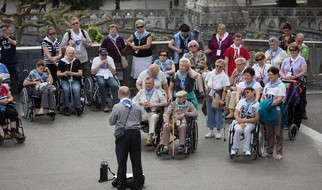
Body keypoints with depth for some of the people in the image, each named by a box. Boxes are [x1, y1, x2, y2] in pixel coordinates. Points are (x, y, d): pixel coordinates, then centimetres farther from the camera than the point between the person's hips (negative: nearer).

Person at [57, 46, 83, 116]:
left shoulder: (77, 61, 11)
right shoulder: (61, 61, 10)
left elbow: (80, 73, 3)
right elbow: (58, 74, 6)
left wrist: (72, 73, -15)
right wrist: (63, 74, -17)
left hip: (75, 81, 0)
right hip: (64, 81, 0)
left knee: (76, 89, -34)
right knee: (66, 89, -34)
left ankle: (77, 107, -33)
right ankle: (66, 108, -28)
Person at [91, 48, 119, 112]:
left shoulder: (110, 59, 17)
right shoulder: (95, 59, 12)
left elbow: (114, 72, 12)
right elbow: (92, 72, 3)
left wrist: (108, 64, -1)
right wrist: (100, 64, -3)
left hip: (109, 76, 2)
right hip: (100, 76, -2)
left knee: (115, 85, -32)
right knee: (102, 83, -38)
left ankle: (115, 105, -30)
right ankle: (104, 105, -30)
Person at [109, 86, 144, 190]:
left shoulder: (117, 107, -12)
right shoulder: (136, 106, 0)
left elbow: (111, 122, -4)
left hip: (123, 134, -3)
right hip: (136, 133, 3)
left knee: (122, 160, 6)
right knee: (136, 160, 9)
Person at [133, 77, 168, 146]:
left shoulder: (157, 92, 16)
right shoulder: (141, 92, 25)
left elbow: (165, 103, 5)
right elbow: (133, 101, 21)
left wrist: (153, 104, -6)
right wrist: (140, 102, 1)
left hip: (152, 113, -2)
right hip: (141, 113, 2)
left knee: (154, 117, -39)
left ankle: (149, 137, -48)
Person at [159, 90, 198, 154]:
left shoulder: (189, 104, 19)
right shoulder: (173, 104, 23)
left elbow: (195, 113, 3)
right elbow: (166, 113, 10)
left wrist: (184, 114, -9)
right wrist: (166, 121, -12)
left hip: (183, 122, -1)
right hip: (172, 122, 1)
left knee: (182, 127, -38)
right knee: (165, 126, -32)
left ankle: (181, 145, -40)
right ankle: (165, 146, -41)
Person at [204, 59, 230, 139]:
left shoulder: (224, 76, -13)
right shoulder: (210, 74, 1)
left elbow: (225, 90, -15)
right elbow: (205, 81, 18)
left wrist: (222, 100, -20)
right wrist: (206, 87, -3)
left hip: (218, 97, -5)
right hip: (209, 96, 5)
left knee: (218, 114, 2)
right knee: (210, 114, 11)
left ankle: (218, 131, 16)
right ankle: (211, 131, 23)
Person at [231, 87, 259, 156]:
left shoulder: (257, 104, 3)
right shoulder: (242, 101, 9)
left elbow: (257, 119, -3)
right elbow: (236, 113, 2)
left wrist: (245, 120, -12)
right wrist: (240, 122, -13)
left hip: (250, 123, -1)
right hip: (239, 122, 1)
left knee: (247, 130, -35)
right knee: (238, 129, -33)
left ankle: (247, 149, -29)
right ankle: (234, 149, -24)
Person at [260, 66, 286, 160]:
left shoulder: (281, 85, -5)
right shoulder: (267, 85, 15)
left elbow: (279, 99, -14)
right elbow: (263, 97, 16)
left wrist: (269, 105, -20)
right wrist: (262, 105, -4)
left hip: (276, 110, -6)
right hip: (266, 111, 6)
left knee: (278, 133, -1)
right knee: (268, 132, 10)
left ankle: (279, 153, 3)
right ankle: (269, 151, 18)